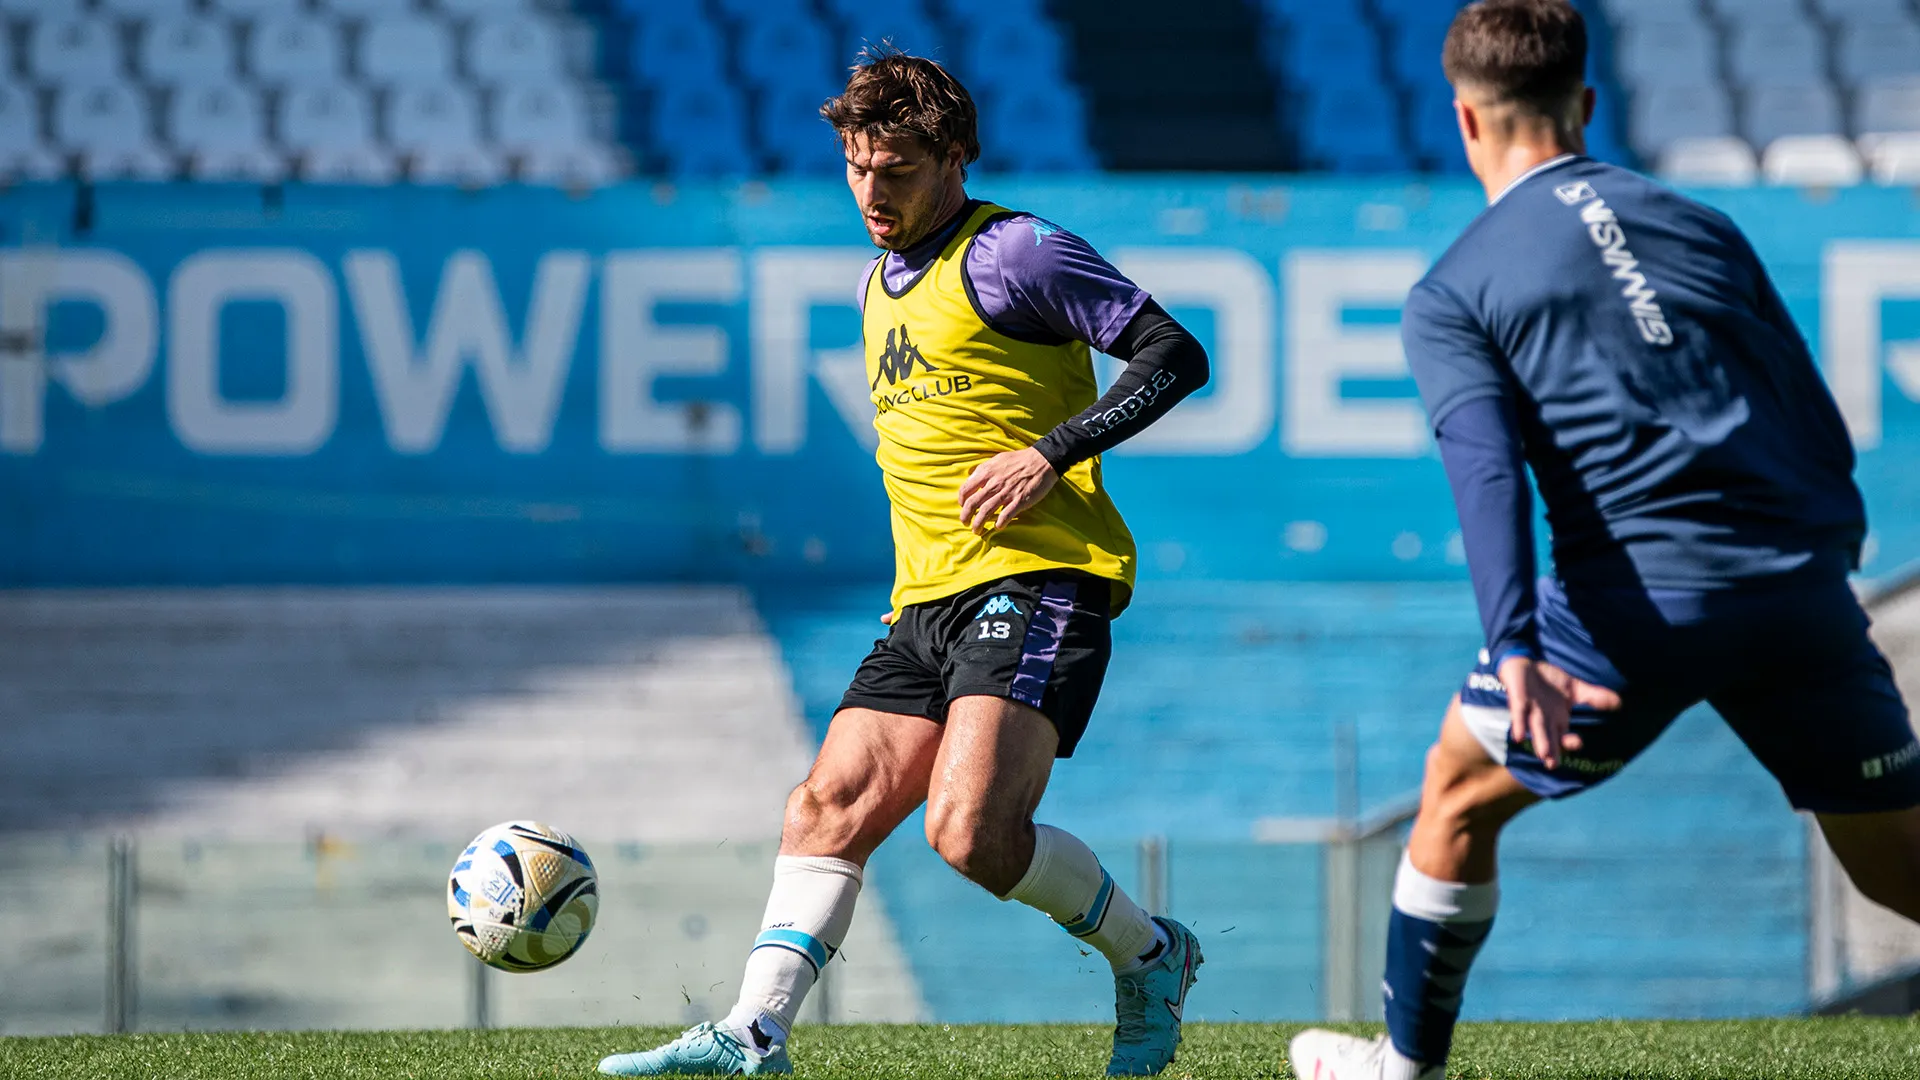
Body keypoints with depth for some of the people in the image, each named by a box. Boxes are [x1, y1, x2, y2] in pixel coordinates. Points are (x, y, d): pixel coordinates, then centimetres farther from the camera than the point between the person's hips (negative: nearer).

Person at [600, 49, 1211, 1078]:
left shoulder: (1010, 254, -6)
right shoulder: (881, 285, 20)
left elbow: (1173, 354, -10)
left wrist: (1051, 452, -18)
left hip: (1036, 581, -8)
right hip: (926, 602, 8)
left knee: (973, 830, -21)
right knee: (827, 807, -4)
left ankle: (1150, 956, 0)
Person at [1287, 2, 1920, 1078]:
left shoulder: (1452, 293, 7)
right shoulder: (1702, 226, 18)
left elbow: (1487, 470, -10)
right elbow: (1822, 431, 16)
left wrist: (1517, 651, -22)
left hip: (1640, 596, -3)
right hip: (1802, 581, 3)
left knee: (1458, 795, 20)